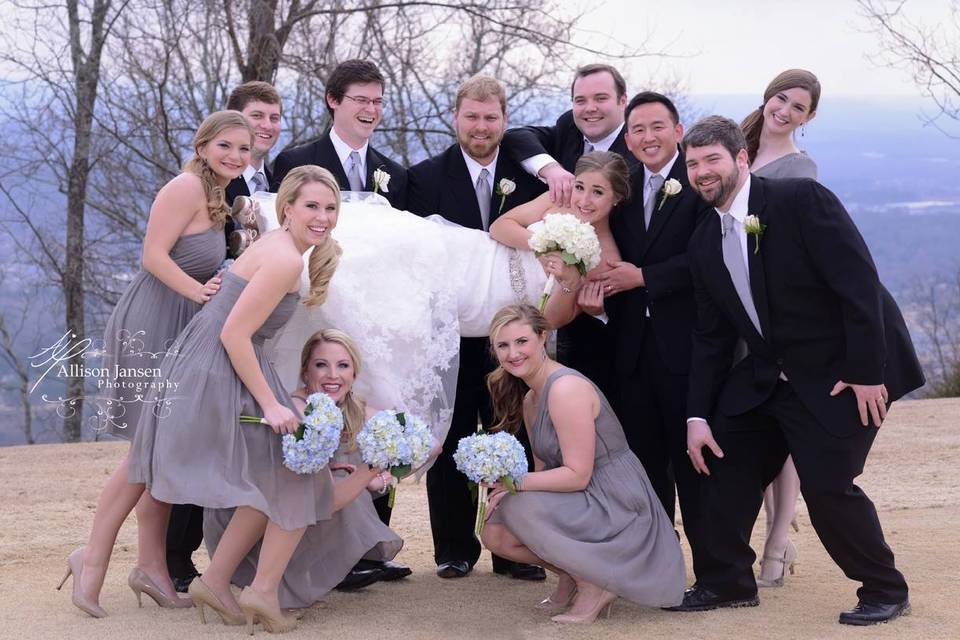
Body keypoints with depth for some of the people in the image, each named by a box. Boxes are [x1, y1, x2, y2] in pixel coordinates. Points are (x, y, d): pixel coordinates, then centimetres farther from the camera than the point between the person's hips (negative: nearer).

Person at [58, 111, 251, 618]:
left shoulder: (214, 198, 19)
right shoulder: (187, 186, -11)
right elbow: (154, 255, -18)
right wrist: (199, 293, -22)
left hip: (176, 332, 10)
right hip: (149, 327, -10)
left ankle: (151, 566, 15)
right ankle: (93, 558, 2)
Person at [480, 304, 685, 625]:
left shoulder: (566, 388, -20)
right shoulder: (529, 398, 10)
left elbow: (577, 475, -23)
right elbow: (544, 467, 9)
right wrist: (502, 489, -8)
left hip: (618, 507, -9)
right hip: (585, 504, 9)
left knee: (518, 509, -25)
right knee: (494, 533, -3)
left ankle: (592, 586, -9)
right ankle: (570, 577, 14)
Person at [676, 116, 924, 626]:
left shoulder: (800, 200, -17)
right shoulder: (705, 244, 5)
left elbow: (859, 282, -20)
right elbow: (711, 337, 9)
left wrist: (866, 371, -22)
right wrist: (697, 415, 1)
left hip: (844, 373, -7)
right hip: (767, 375, 7)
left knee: (827, 485, -12)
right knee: (723, 462, 4)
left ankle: (885, 591, 10)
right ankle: (727, 582, 21)